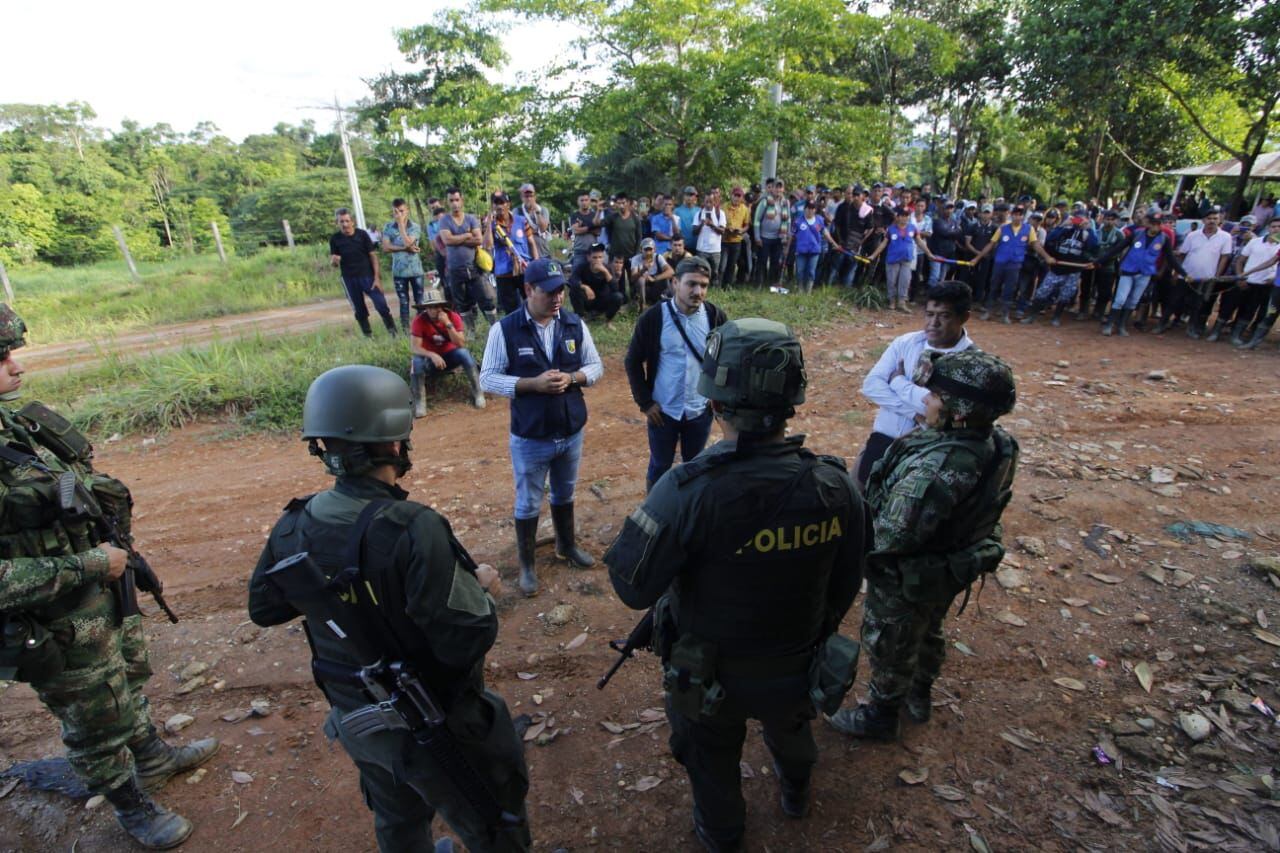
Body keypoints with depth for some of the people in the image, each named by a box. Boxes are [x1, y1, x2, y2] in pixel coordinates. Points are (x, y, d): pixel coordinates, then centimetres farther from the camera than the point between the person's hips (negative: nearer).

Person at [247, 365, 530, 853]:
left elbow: (263, 608, 6)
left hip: (355, 719, 6)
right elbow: (468, 640, -32)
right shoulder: (412, 530, -34)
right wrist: (481, 589, -14)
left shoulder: (293, 530, -13)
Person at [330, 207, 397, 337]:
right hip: (349, 279, 2)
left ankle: (393, 332, 5)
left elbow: (373, 256, -3)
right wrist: (333, 261, -20)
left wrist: (377, 277, -11)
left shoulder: (362, 234, -3)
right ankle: (368, 336, 19)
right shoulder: (335, 238, 1)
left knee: (382, 305, -10)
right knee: (359, 311, 8)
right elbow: (332, 263, 6)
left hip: (367, 275, -2)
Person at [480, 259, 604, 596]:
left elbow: (596, 365, 4)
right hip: (530, 438, -3)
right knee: (528, 504, 13)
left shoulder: (575, 325, -4)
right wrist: (533, 383, -24)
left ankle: (566, 545, 48)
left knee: (564, 495, 24)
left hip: (572, 433, 4)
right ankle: (526, 563, 33)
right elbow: (488, 378, -11)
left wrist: (571, 378, -17)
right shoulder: (505, 329, -14)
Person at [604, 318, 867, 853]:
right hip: (796, 670, 4)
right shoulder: (835, 486, -20)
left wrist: (656, 515, -9)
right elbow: (845, 586, -5)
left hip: (711, 678, -3)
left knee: (713, 762, 28)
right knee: (791, 728, 37)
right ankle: (795, 794, 68)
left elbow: (632, 586, -27)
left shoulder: (691, 491, -36)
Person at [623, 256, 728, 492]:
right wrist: (644, 402, -7)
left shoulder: (715, 317, -8)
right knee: (660, 466, 14)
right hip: (663, 410, -2)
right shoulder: (653, 318, -13)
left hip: (701, 411, 2)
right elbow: (633, 362, -4)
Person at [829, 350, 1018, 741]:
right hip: (950, 569, 8)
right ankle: (920, 695, 58)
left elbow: (891, 538, -35)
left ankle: (880, 716, 44)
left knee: (890, 649, 18)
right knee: (928, 632, 32)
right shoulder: (998, 444, -13)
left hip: (907, 581, -8)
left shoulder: (935, 469, -41)